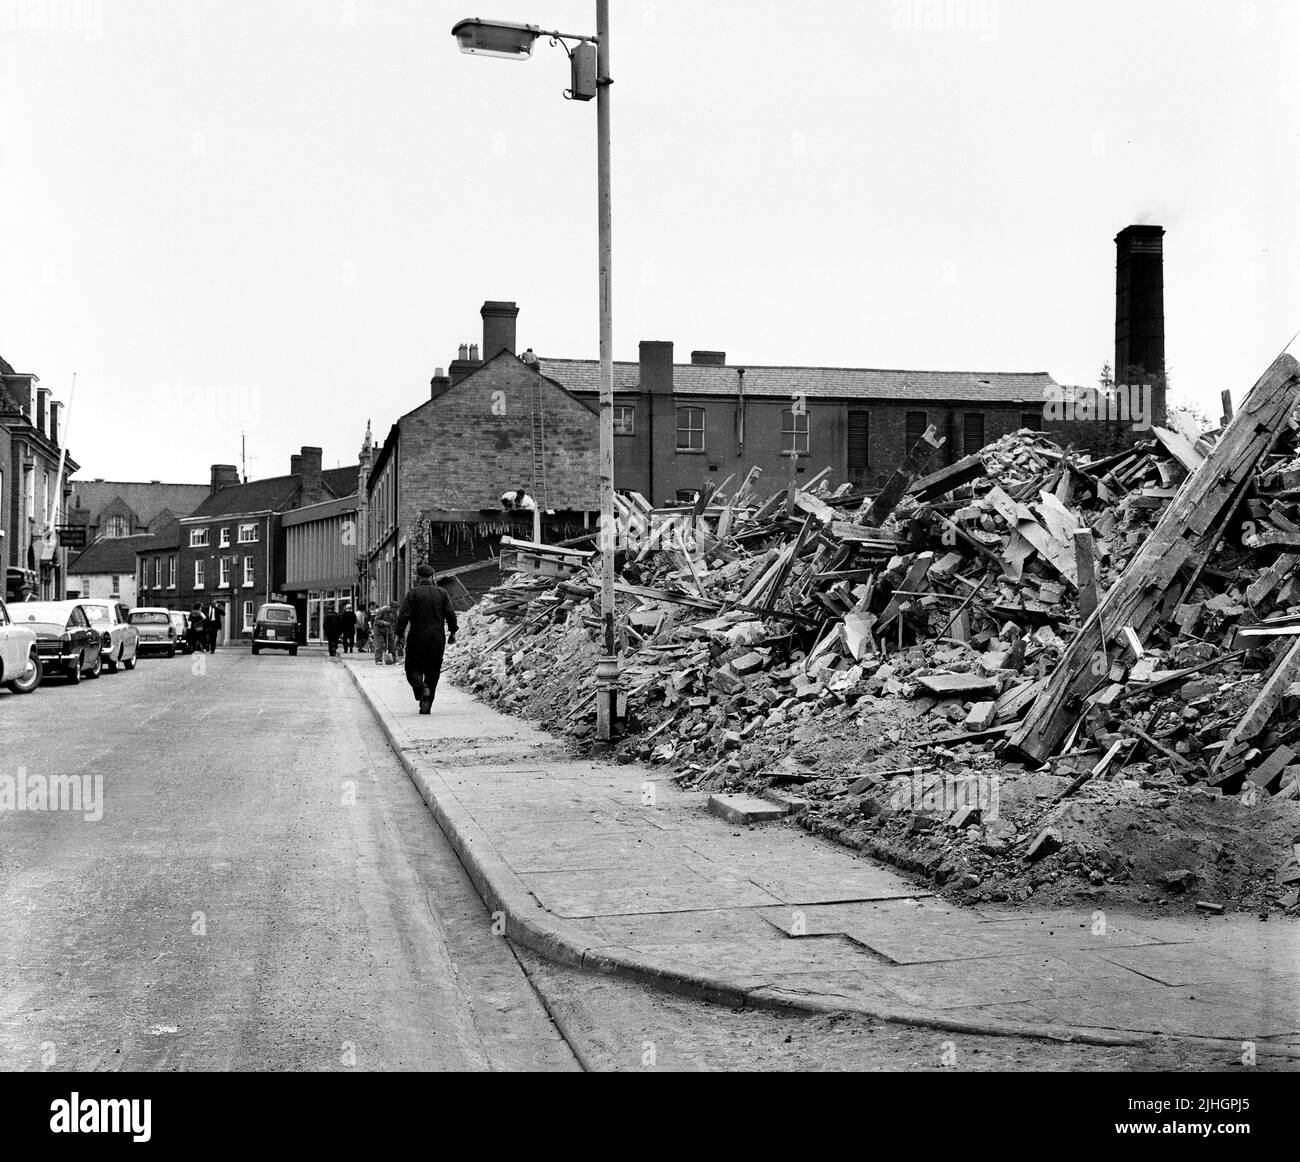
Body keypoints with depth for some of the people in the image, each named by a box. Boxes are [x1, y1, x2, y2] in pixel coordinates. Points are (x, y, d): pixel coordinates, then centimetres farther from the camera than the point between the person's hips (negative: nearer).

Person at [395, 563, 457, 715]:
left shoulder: (413, 593, -5)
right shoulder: (442, 593, 5)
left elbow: (403, 615, -10)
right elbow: (451, 614, 2)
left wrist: (400, 633, 1)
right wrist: (453, 632, 11)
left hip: (417, 638, -3)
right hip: (437, 639, 3)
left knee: (413, 668, 9)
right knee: (433, 671, 9)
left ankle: (422, 688, -20)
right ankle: (427, 705, 6)